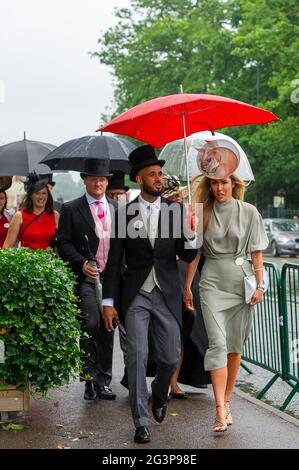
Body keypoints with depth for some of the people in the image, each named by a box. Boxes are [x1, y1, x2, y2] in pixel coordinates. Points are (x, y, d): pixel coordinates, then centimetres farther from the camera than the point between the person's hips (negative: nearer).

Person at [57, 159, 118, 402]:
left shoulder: (117, 208, 14)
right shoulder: (71, 209, 3)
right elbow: (64, 243, -2)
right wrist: (82, 263, -16)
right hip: (86, 277, -4)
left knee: (107, 329, 7)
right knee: (91, 323, -20)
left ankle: (103, 381, 17)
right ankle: (90, 377, -4)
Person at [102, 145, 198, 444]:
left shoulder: (176, 211, 3)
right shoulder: (125, 214, 1)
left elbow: (186, 257, 3)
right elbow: (114, 261, 3)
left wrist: (192, 240, -20)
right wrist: (108, 303, -1)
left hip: (167, 295, 1)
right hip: (136, 296, -1)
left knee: (170, 358, 6)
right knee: (137, 358, -5)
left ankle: (159, 395, 38)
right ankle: (141, 423, 5)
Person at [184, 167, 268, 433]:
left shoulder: (248, 212, 2)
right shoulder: (203, 213, 5)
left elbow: (256, 252, 2)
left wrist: (260, 284, -4)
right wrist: (187, 286, 10)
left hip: (240, 281, 0)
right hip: (212, 282, 0)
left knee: (235, 345, 6)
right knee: (217, 344, -11)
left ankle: (227, 400, 19)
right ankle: (221, 411, -15)